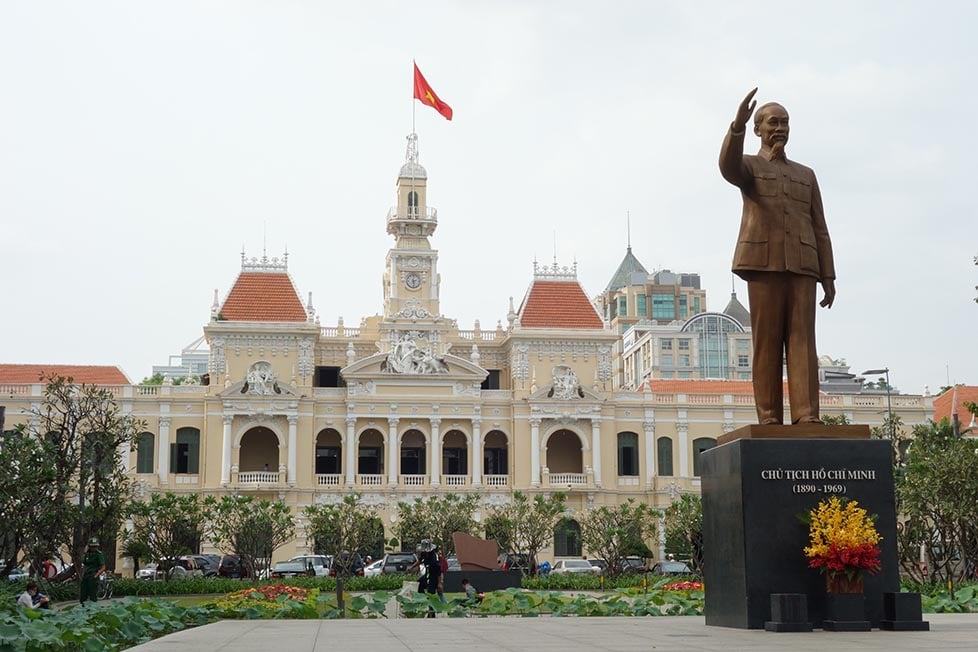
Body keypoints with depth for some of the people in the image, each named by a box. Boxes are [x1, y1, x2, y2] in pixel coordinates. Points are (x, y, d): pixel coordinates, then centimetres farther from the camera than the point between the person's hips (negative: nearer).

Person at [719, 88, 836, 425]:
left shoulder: (806, 175, 25)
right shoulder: (747, 166, 13)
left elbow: (819, 230, 18)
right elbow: (728, 167, -16)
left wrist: (829, 277, 7)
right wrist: (738, 124, -34)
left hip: (801, 265, 3)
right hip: (763, 261, -3)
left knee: (802, 338, -8)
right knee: (766, 340, -7)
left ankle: (807, 417, -16)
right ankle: (769, 419, -7)